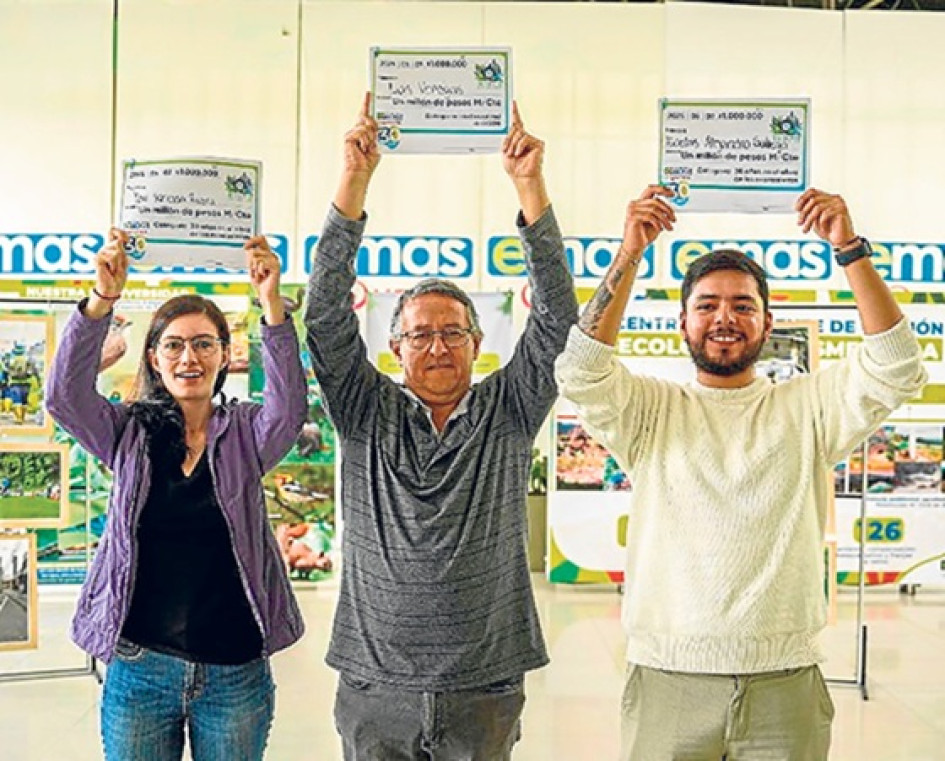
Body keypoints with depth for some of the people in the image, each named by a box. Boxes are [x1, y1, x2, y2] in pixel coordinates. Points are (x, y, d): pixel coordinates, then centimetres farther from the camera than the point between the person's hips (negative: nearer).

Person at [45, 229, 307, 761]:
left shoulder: (246, 434, 1)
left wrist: (272, 305, -33)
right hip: (139, 671, 1)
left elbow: (290, 404, -19)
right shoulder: (129, 434, 3)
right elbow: (66, 394, -13)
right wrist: (103, 300, -26)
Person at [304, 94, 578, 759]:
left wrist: (530, 183, -13)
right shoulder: (368, 415, 2)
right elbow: (326, 312, -7)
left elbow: (557, 318, -6)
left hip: (485, 693, 0)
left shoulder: (507, 414, 3)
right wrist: (355, 178, -13)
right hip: (376, 690, 0)